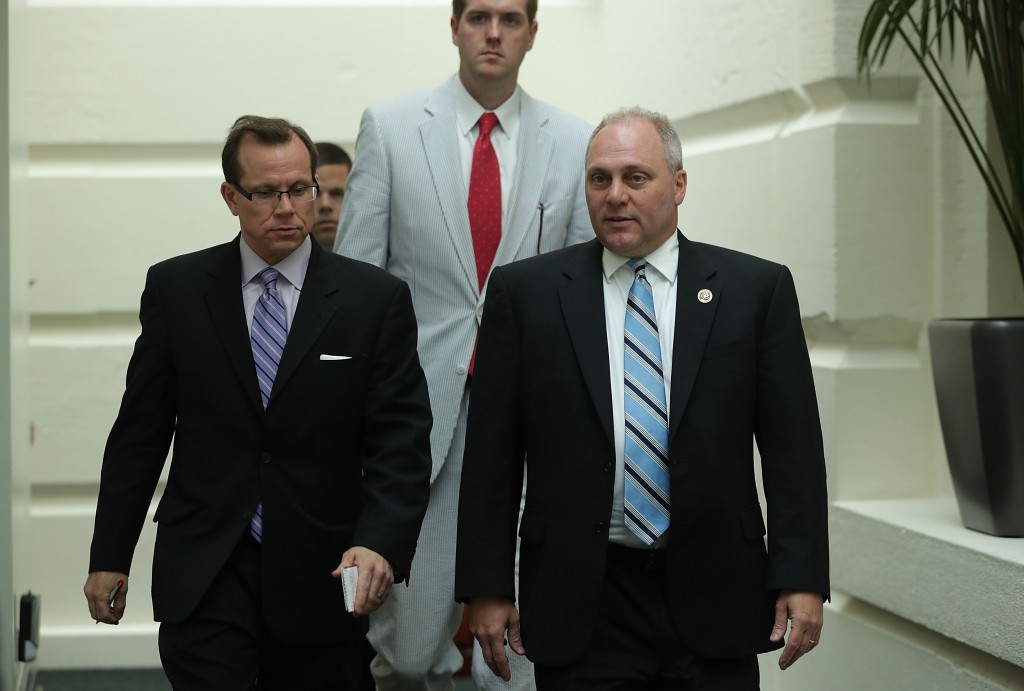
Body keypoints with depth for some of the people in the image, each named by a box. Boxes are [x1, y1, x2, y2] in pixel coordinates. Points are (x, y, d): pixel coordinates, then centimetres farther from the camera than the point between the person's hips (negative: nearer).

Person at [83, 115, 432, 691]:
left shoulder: (377, 298, -2)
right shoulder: (175, 288, 2)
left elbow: (401, 440, -7)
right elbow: (140, 431, 6)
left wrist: (381, 544, -23)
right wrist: (111, 556, 6)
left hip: (324, 574, 0)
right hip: (204, 575, 0)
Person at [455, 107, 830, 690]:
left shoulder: (758, 289, 3)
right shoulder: (525, 291, 3)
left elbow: (793, 446, 1)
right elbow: (492, 453, 2)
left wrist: (802, 578, -4)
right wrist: (487, 587, -1)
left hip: (714, 600, 0)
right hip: (579, 607, 0)